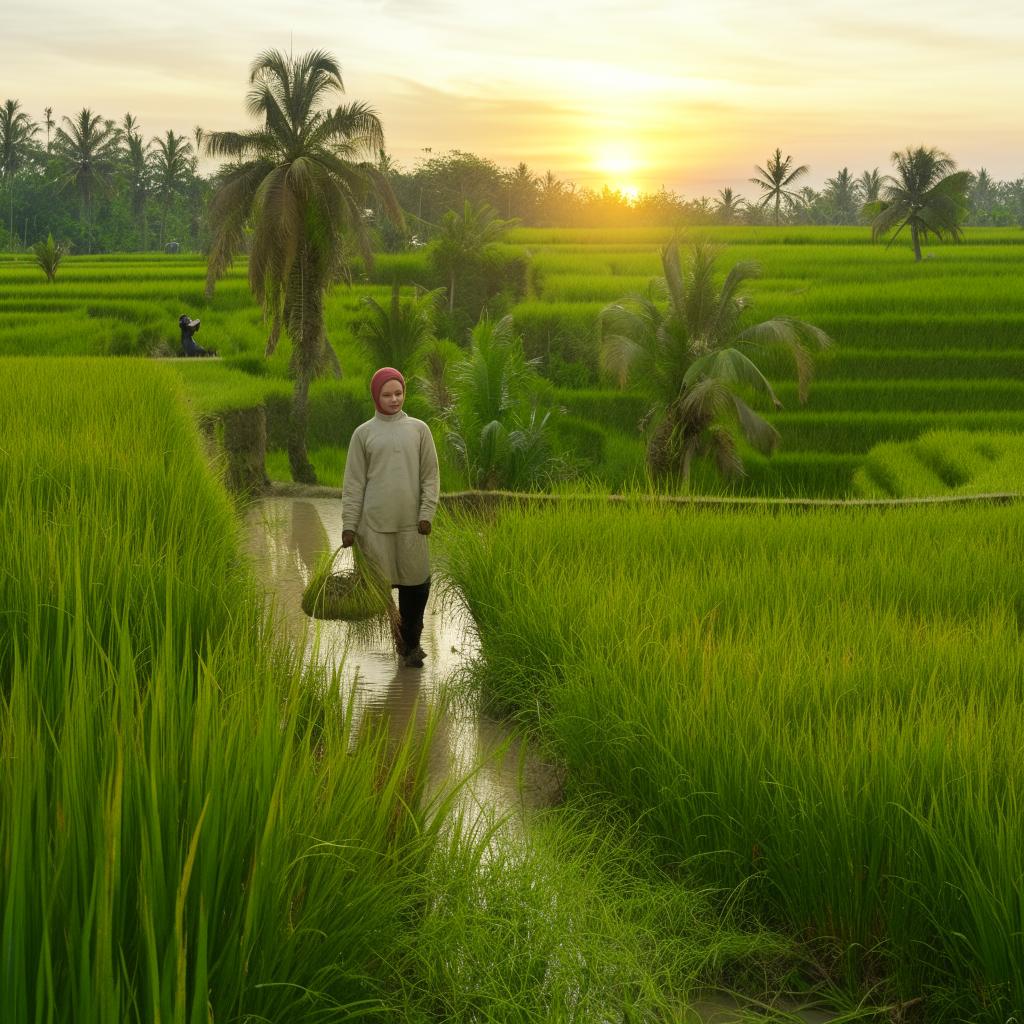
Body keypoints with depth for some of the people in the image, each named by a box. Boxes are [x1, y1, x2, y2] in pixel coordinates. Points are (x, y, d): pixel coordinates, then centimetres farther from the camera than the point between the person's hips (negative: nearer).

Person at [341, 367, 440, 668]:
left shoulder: (418, 429, 6)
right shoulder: (363, 433, 4)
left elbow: (430, 476, 6)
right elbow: (353, 483, 3)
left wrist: (426, 513, -5)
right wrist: (348, 525, -2)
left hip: (410, 523, 1)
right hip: (374, 523, -1)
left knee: (416, 583, 0)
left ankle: (411, 642, 14)